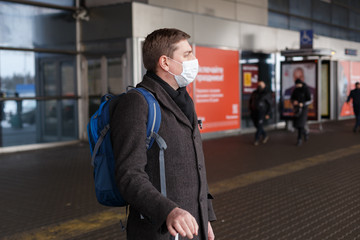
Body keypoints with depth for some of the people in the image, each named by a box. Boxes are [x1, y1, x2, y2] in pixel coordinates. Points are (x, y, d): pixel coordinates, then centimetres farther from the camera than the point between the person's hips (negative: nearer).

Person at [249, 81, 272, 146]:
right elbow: (250, 101, 20)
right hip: (254, 112, 5)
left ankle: (256, 139, 1)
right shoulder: (254, 93, 10)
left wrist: (267, 114, -8)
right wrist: (250, 109, 11)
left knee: (259, 126, -7)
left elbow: (269, 105, -3)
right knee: (257, 125, 9)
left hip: (262, 112, -5)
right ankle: (265, 136, 28)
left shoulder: (266, 94, -3)